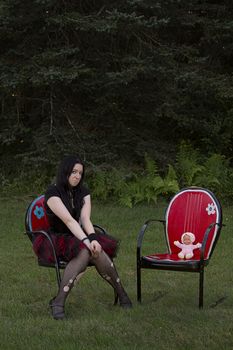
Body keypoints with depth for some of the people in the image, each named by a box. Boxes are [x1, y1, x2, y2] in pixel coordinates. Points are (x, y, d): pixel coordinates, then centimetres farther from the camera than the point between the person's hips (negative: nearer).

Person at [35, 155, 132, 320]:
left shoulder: (83, 192, 8)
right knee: (84, 251, -35)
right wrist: (86, 241, -34)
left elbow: (85, 219, -6)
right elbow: (68, 220, -23)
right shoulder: (53, 192, -11)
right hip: (57, 239, -5)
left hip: (78, 236, 5)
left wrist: (93, 238, -26)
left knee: (97, 251, -28)